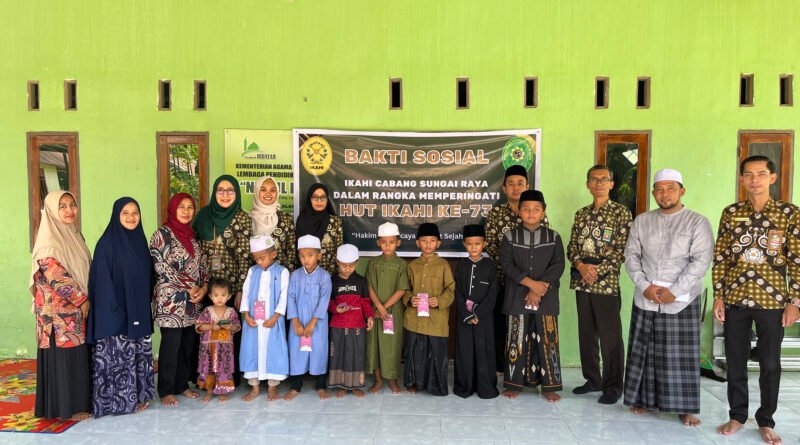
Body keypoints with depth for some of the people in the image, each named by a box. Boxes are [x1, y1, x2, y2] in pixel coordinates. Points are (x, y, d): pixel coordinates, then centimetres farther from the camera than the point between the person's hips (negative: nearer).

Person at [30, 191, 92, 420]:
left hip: (78, 309, 8)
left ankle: (78, 401, 22)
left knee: (79, 355, 12)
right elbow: (56, 277, -19)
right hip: (59, 311, -8)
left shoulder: (74, 236, 13)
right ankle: (65, 407, 8)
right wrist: (82, 300, -14)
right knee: (63, 356, -1)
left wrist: (86, 301, 10)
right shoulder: (48, 240, -13)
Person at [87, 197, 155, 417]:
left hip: (139, 312, 7)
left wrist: (147, 305, 10)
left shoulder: (140, 240, 9)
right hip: (116, 312, -7)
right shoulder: (107, 243, -10)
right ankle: (119, 400, 10)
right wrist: (112, 311, -19)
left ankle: (138, 395, 24)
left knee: (140, 353, 12)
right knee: (118, 355, -1)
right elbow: (102, 280, -13)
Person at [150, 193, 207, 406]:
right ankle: (166, 390, 11)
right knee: (171, 345, -1)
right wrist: (189, 286, -13)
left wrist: (203, 287, -5)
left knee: (189, 344, 9)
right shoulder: (163, 233, -5)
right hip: (171, 299, -6)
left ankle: (182, 384, 23)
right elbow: (161, 266, -13)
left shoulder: (193, 235, 13)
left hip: (193, 300, 6)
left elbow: (203, 264, 13)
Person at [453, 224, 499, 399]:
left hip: (484, 316, -1)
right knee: (464, 350, 5)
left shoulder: (490, 265, -1)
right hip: (463, 316, 1)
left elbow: (492, 294, -5)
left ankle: (486, 387, 14)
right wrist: (467, 315, -11)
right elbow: (458, 293, 0)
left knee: (484, 350, 2)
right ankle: (464, 387, 16)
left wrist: (477, 314, -14)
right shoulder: (461, 265, 4)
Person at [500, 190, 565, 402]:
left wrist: (540, 288, -15)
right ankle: (514, 383, 17)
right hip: (517, 297, 0)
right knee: (517, 341, 5)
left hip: (546, 298, 0)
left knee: (547, 342, 3)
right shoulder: (510, 237, 4)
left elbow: (558, 266, -4)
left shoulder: (553, 237, 5)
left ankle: (549, 386, 14)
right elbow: (507, 265, -6)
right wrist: (531, 283, -15)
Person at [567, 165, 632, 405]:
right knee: (586, 332, 12)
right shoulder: (581, 214, 13)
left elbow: (622, 249, -9)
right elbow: (572, 246, 10)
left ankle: (613, 386, 13)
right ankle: (593, 379, 25)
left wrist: (598, 270, -15)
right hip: (581, 281, 5)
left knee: (610, 335, 1)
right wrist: (581, 266, -9)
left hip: (606, 282, -5)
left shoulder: (621, 212, -2)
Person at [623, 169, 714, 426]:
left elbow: (701, 260, -9)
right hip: (645, 298, 3)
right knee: (644, 350, 8)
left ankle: (685, 408, 13)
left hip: (682, 300, -2)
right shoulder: (642, 221, 9)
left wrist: (674, 291, -15)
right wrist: (644, 286, -9)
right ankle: (643, 399, 20)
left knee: (681, 354, 2)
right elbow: (631, 255, 5)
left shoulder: (698, 222, -1)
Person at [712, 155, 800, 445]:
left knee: (770, 364, 8)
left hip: (772, 300, -1)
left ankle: (766, 421, 24)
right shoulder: (730, 213, 3)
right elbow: (719, 258, 4)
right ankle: (737, 416, 25)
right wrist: (718, 296, 0)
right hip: (735, 299, 2)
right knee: (735, 362, 10)